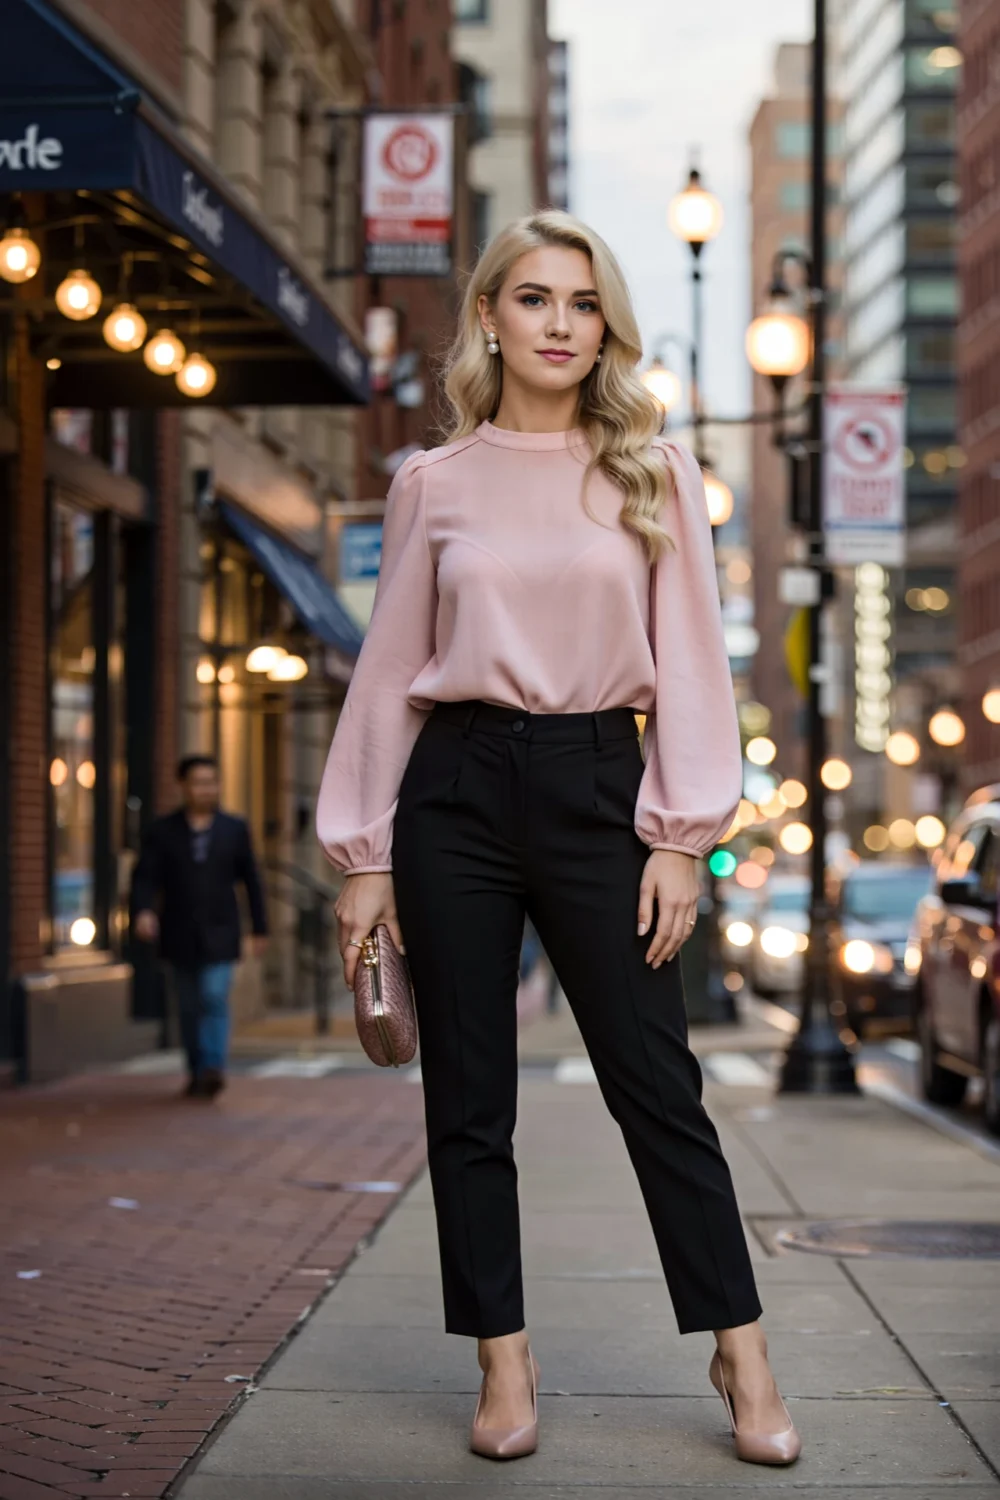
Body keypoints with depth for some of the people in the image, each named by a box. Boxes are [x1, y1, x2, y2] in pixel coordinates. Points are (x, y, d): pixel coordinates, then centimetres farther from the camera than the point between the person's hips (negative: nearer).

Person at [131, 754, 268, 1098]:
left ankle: (214, 1068, -23)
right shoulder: (162, 831, 2)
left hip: (219, 936, -1)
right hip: (180, 937, 1)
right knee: (189, 1008, 7)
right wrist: (143, 910, -25)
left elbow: (251, 880, 9)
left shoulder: (235, 830, 5)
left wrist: (260, 929, 8)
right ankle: (197, 1073, 16)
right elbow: (145, 877, -5)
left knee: (215, 998, -16)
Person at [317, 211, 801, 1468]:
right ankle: (503, 1366, 13)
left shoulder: (653, 472, 6)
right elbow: (387, 671, 9)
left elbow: (688, 658, 3)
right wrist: (364, 855, 4)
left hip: (596, 786, -1)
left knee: (655, 1083, -1)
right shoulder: (433, 484, 7)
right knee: (468, 1099, 4)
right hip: (457, 787, 1)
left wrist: (680, 835, -5)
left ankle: (741, 1358, 8)